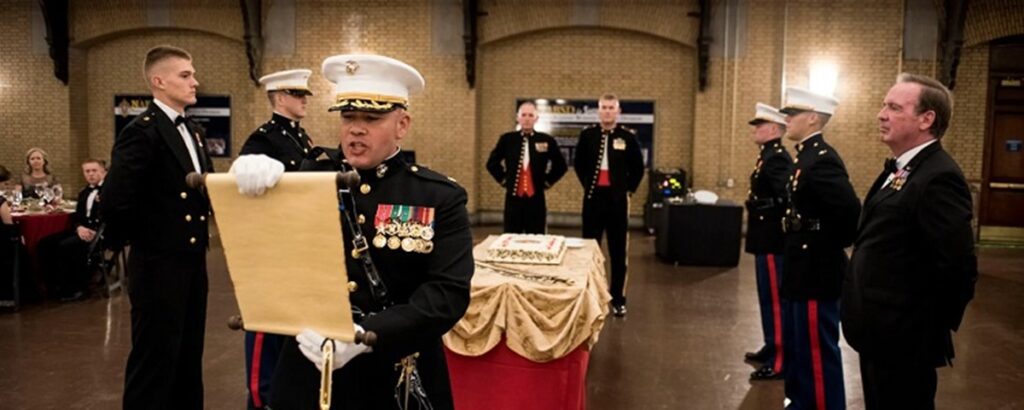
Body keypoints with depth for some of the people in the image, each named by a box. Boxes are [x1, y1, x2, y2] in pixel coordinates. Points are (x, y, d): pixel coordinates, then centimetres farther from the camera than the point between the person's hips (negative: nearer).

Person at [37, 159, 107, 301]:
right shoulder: (84, 193, 26)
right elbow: (77, 216, 18)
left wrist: (96, 232, -25)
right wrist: (79, 228, -7)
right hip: (83, 230, 8)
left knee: (66, 246, -29)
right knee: (45, 243, -9)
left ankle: (75, 288, -15)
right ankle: (58, 284, -3)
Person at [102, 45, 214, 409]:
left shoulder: (192, 130, 12)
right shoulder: (142, 131, -16)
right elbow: (115, 199, -25)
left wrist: (201, 222, 6)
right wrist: (142, 237, -12)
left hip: (192, 259, 8)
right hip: (159, 263, -8)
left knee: (189, 354, 18)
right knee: (155, 356, 3)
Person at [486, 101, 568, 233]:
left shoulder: (547, 140, -1)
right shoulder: (507, 139, 2)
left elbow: (561, 166, 10)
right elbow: (492, 163, 14)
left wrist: (547, 182, 6)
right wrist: (503, 180, 8)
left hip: (536, 198, -1)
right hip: (513, 197, 1)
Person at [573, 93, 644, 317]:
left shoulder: (628, 136, -4)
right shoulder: (587, 134, 1)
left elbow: (638, 168, 6)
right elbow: (579, 163, 15)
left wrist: (628, 189, 2)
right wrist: (586, 184, 10)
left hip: (617, 199, -1)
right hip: (593, 197, 1)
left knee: (618, 252, 4)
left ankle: (618, 299, 13)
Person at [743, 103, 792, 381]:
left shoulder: (777, 158, -18)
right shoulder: (769, 156, 14)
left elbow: (788, 195, -29)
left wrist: (782, 223, -18)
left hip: (773, 241, -10)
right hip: (766, 240, 10)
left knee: (776, 300, -4)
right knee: (768, 298, 19)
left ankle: (780, 361, 3)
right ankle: (772, 348, 31)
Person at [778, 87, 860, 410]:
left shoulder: (823, 159, -20)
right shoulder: (806, 156, 11)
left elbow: (851, 212, -29)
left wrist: (832, 247, -15)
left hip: (817, 272, -10)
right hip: (804, 270, 10)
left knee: (818, 350, 1)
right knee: (797, 346, 21)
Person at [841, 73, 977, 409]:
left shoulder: (938, 177, -21)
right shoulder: (899, 169, 11)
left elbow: (958, 267, -25)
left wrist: (934, 327, -12)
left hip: (902, 340, -9)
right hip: (881, 334, 9)